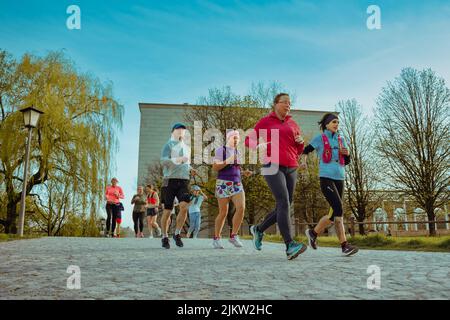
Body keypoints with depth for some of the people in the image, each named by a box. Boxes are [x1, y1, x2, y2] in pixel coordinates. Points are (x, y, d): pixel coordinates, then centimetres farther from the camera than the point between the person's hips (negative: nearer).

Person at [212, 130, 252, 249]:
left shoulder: (237, 152, 15)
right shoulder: (220, 150, -4)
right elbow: (215, 168, -11)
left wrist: (245, 173, 3)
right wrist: (228, 160, -20)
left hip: (237, 185, 5)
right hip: (223, 184, -5)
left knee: (241, 208, -15)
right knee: (223, 213, -3)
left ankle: (233, 236, -3)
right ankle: (216, 238, 15)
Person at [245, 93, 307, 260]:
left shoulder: (293, 124, 19)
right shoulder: (265, 121, 8)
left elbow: (299, 151, 23)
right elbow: (248, 140, 9)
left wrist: (301, 141, 0)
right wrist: (259, 146, -13)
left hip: (291, 169, 6)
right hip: (273, 166, -6)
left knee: (284, 207, 4)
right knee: (284, 203, -22)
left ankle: (258, 229, 27)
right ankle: (290, 246, -27)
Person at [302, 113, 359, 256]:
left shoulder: (341, 140, 15)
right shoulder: (319, 138, 3)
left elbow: (347, 161, 17)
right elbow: (306, 150, 13)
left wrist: (347, 153, -4)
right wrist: (304, 162, -7)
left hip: (339, 179, 6)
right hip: (326, 178, -6)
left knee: (335, 212, 2)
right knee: (338, 210, -17)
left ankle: (313, 233, 14)